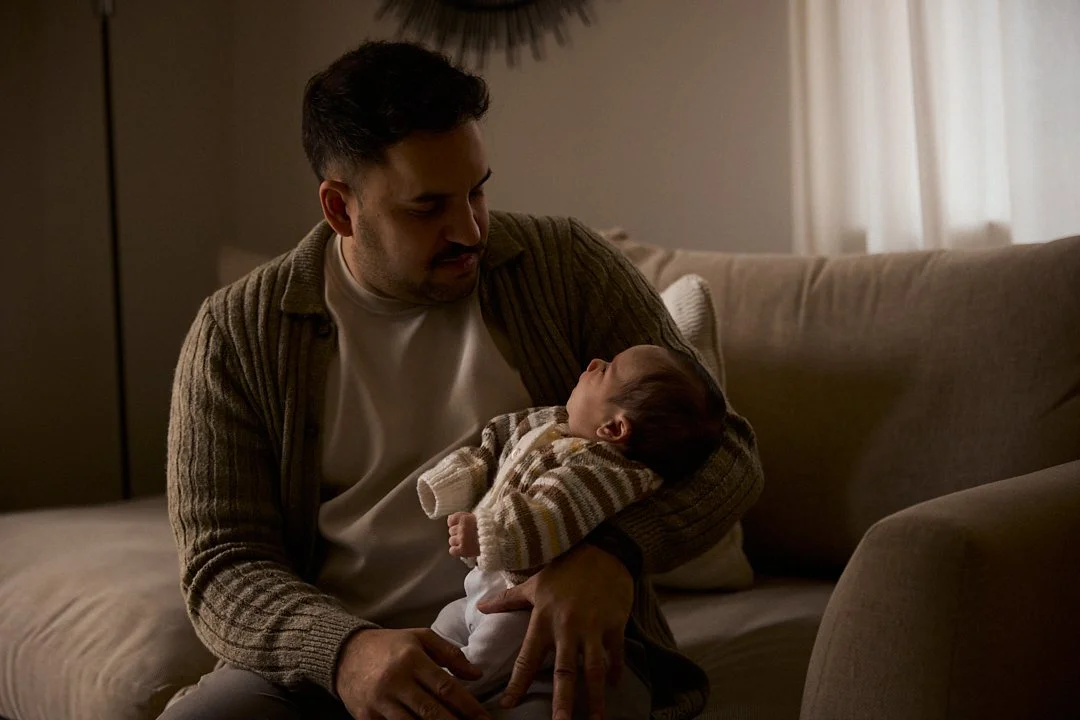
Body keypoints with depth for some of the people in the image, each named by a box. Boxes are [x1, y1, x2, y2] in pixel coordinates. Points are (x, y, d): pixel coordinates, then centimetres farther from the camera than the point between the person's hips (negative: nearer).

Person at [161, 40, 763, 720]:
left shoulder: (566, 265, 5)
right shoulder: (237, 332, 5)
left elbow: (725, 452, 3)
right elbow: (222, 565, 0)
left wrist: (614, 555, -18)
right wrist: (345, 649, -22)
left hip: (555, 643, 0)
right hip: (331, 655, 1)